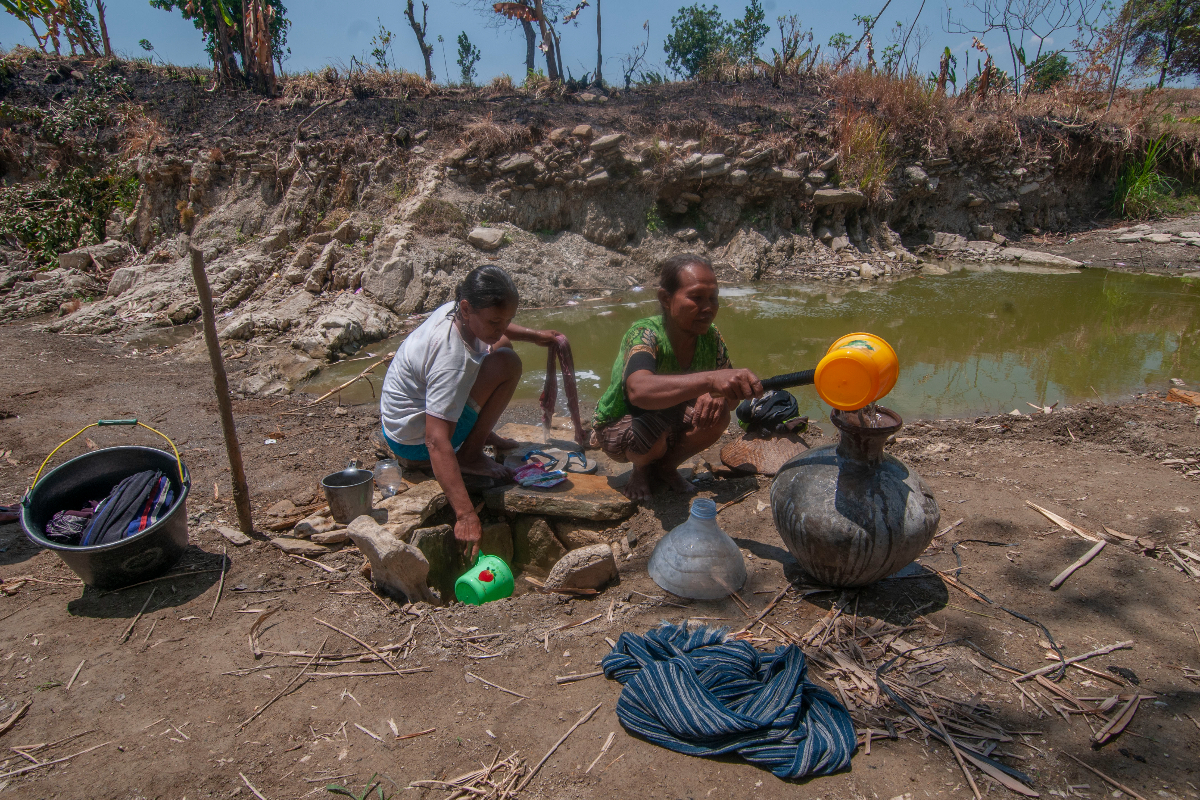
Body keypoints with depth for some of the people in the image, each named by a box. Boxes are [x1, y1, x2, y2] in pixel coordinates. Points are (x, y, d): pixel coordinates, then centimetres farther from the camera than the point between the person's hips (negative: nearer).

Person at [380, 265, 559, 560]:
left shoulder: (456, 311, -9)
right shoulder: (452, 359, -36)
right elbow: (436, 442, -42)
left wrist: (535, 335, 13)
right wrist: (466, 516, -46)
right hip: (415, 443, -9)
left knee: (501, 347, 16)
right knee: (507, 364, -22)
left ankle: (480, 433, 20)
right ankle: (470, 456, -12)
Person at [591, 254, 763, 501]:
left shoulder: (710, 337, -15)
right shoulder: (644, 335, -34)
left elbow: (731, 393, -8)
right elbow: (639, 391, -56)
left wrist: (717, 396, -34)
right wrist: (710, 379, -69)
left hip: (668, 419, 5)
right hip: (617, 427, -5)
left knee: (717, 414, -22)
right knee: (651, 429, -37)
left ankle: (667, 466, 6)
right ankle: (642, 469, 2)